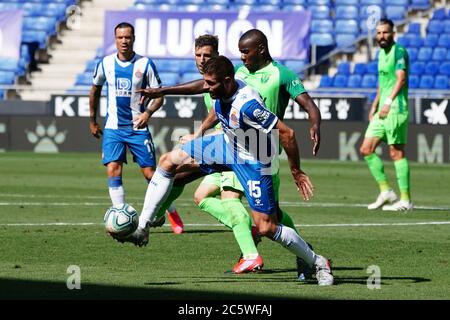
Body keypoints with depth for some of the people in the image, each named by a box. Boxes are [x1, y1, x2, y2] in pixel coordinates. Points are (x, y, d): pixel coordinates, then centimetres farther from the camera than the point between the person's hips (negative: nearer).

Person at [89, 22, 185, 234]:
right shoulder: (106, 63, 2)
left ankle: (171, 212, 17)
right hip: (113, 128, 2)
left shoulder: (145, 64, -5)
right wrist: (92, 120, 20)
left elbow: (158, 96, -2)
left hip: (138, 127, -2)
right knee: (112, 171, -13)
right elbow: (95, 89, 18)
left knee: (150, 173, -2)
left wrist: (147, 112, -21)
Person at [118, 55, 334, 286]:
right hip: (227, 144, 8)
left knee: (266, 228, -9)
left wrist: (296, 172, -23)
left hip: (253, 162, -8)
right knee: (168, 161, 0)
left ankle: (318, 263, 11)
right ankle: (141, 229, 5)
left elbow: (286, 133, -32)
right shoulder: (221, 92, -13)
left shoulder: (247, 104, -37)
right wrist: (199, 134, 25)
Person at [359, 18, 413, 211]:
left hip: (396, 109, -9)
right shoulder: (382, 53, 18)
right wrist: (374, 105, 23)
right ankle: (386, 192, 12)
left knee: (397, 153, -7)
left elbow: (401, 79, -22)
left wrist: (389, 101, -32)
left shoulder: (399, 51, -10)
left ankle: (405, 200, -3)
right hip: (382, 110, 9)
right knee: (366, 150, 6)